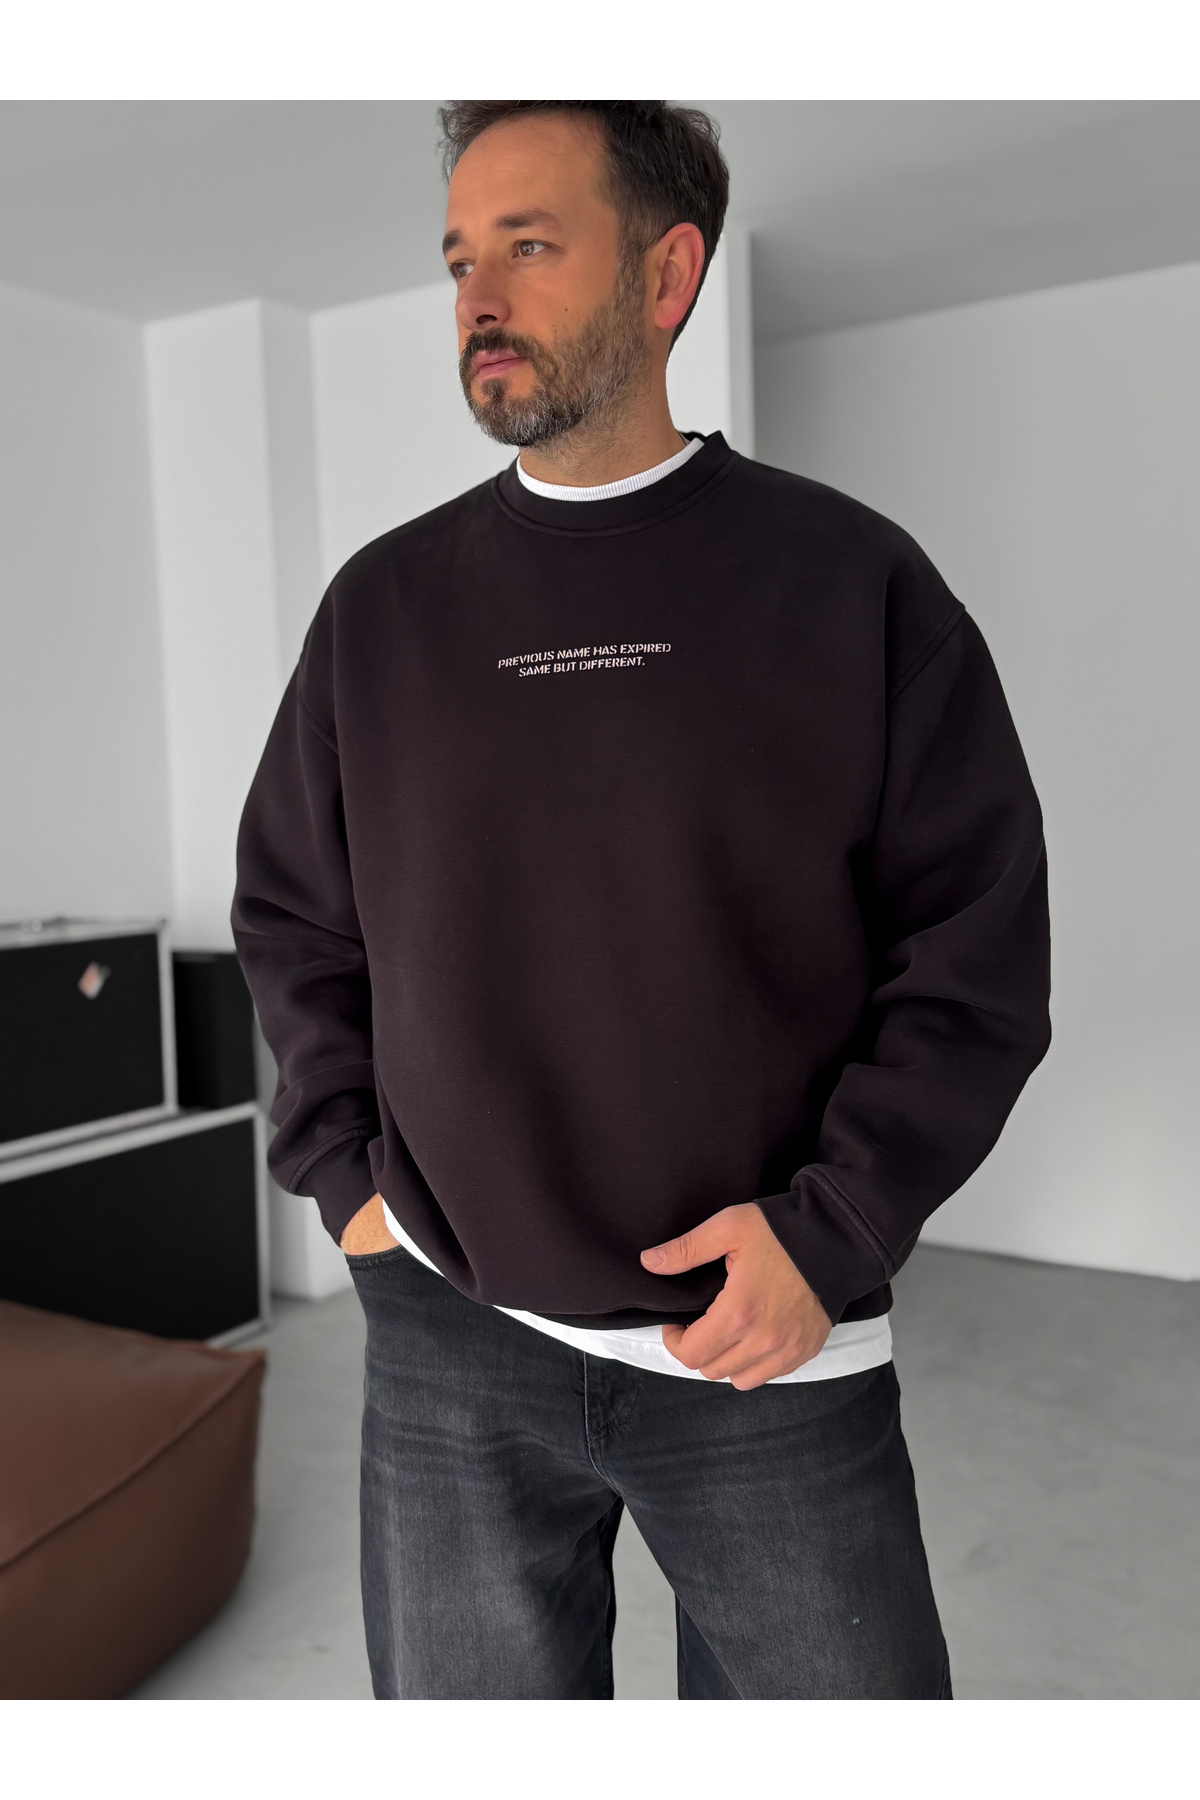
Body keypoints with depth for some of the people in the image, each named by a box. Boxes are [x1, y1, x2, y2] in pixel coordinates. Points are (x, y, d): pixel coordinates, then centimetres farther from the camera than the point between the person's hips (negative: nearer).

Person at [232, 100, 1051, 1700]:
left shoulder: (851, 578, -4)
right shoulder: (384, 602, 4)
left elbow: (980, 940, -5)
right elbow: (291, 918, 11)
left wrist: (830, 1235, -12)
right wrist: (345, 1177, 2)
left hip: (774, 1353, -2)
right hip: (445, 1346, 3)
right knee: (463, 1713, 19)